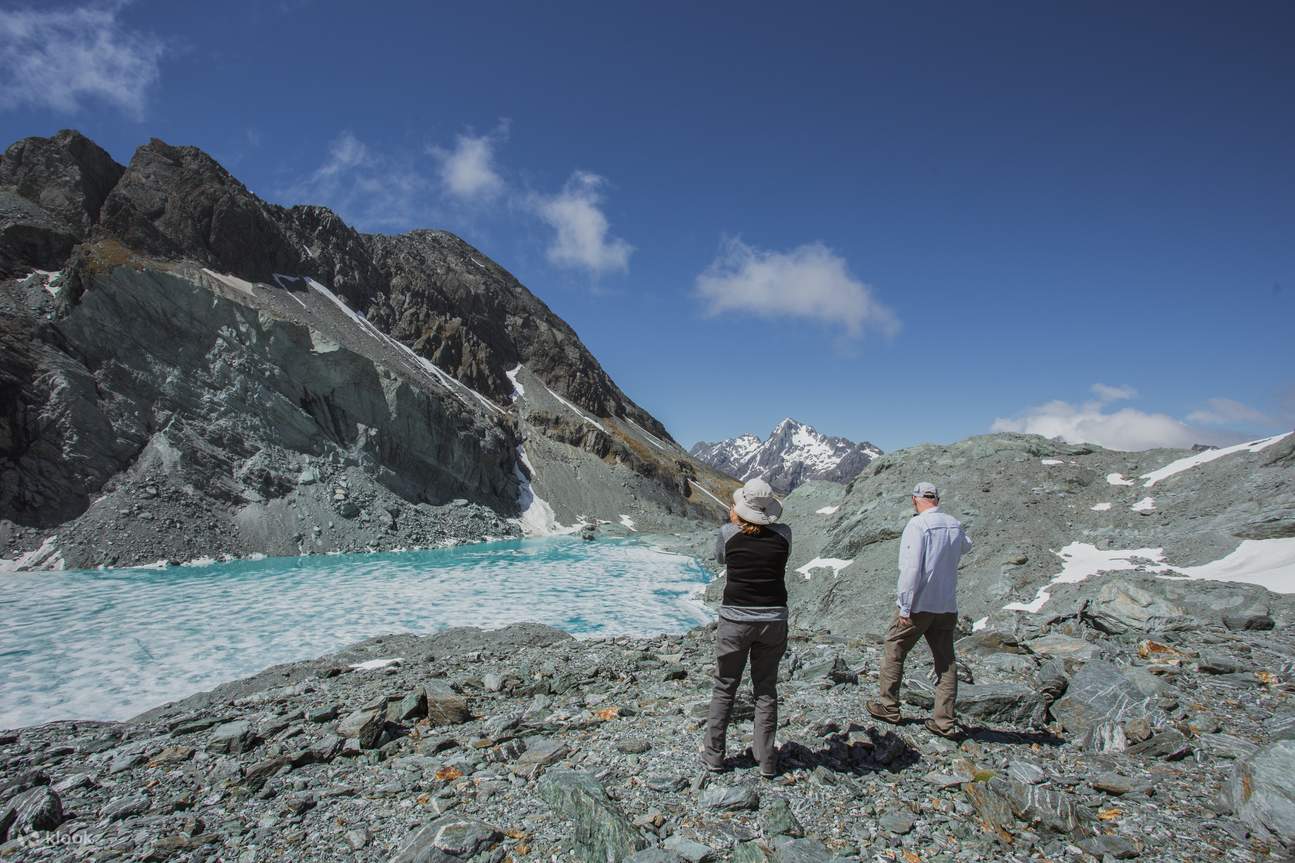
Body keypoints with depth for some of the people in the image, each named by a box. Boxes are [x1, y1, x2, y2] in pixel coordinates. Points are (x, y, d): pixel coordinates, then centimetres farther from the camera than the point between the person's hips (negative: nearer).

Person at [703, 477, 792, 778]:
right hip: (773, 620, 1)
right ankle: (767, 761, 20)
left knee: (724, 688, 14)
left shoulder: (728, 533, -9)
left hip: (735, 620, -1)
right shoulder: (783, 534, -5)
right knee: (766, 690, 15)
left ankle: (713, 755, 22)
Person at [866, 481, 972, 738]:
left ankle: (889, 707, 18)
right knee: (946, 661, 10)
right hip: (947, 606, 6)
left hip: (918, 605, -6)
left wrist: (905, 607, -16)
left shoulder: (918, 525, -17)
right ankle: (945, 721, 12)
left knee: (893, 652, 10)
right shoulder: (955, 525, 4)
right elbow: (966, 546, 28)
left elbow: (911, 569, -22)